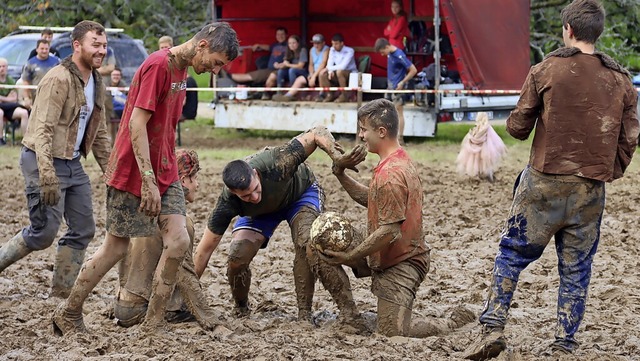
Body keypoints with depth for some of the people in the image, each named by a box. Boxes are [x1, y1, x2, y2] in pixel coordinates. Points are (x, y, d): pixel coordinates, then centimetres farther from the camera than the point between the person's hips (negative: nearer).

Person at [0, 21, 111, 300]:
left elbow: (98, 133, 20)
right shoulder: (59, 79, -18)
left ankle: (61, 293, 15)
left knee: (83, 230, 7)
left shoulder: (96, 82, 11)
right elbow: (43, 129, -24)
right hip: (44, 161, -9)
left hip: (73, 163, 9)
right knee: (44, 232, -10)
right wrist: (47, 176, -32)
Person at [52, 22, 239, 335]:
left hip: (164, 173, 8)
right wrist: (149, 181, -24)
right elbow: (136, 124, -22)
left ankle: (153, 326, 3)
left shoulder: (180, 70, 11)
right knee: (116, 247, 2)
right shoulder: (157, 66, -18)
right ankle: (68, 315, 18)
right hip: (133, 173, -8)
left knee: (179, 241, -4)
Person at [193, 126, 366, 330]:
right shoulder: (228, 203, -34)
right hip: (260, 212, 2)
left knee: (307, 242, -32)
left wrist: (339, 161, -51)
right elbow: (205, 250, -25)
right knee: (237, 257, -20)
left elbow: (318, 134, -34)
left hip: (302, 192, -2)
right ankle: (241, 309, 9)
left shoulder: (276, 165, -43)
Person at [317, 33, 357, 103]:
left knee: (339, 71, -38)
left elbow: (343, 66, -29)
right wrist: (330, 71, -25)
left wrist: (329, 68, -21)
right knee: (322, 73, -17)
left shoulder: (349, 51, -18)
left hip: (351, 74, -6)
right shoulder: (332, 50, 2)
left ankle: (344, 96, -24)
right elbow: (330, 63, -2)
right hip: (337, 74, 6)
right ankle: (330, 95, -3)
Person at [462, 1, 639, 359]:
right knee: (576, 269, 9)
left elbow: (517, 127, -1)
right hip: (591, 191, 2)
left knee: (512, 253, 10)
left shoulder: (546, 70, -5)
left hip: (545, 183, -2)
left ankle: (493, 327, 3)